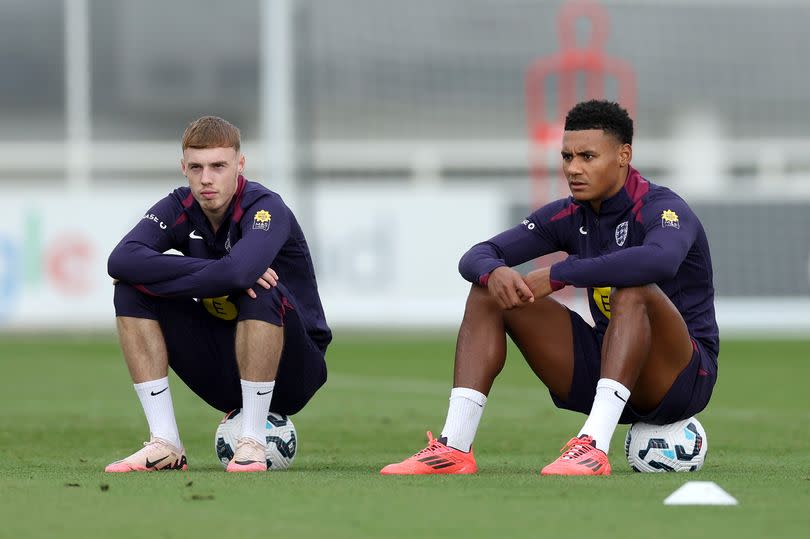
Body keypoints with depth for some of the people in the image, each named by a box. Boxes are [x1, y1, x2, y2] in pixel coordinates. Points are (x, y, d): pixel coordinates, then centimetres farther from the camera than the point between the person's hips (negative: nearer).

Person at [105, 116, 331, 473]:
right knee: (131, 293, -11)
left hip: (292, 373, -5)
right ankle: (165, 445, -15)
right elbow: (121, 261, -24)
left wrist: (156, 277, -27)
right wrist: (217, 274, -29)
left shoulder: (266, 209, -19)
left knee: (259, 292, -35)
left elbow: (239, 271, -41)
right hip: (223, 376, 5)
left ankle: (252, 444, -25)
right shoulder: (179, 209, -4)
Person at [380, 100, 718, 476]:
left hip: (684, 378, -6)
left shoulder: (664, 209, -17)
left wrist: (555, 276, -36)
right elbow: (475, 257, 1)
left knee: (633, 290, -36)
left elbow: (661, 259, -42)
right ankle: (453, 448, -19)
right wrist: (494, 271, -27)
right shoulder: (569, 216, 3)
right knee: (489, 292, -5)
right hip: (600, 373, 7)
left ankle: (594, 446, -45)